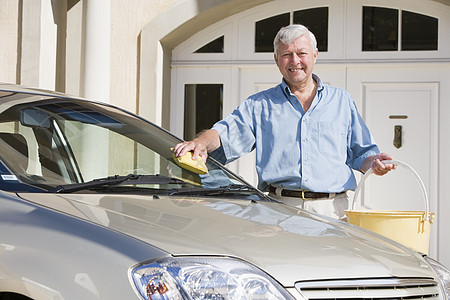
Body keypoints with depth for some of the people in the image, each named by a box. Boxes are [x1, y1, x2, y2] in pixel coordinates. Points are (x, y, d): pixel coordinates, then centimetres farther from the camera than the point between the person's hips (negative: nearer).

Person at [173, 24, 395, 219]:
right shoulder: (260, 105, 19)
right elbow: (226, 133, 6)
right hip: (279, 209, -1)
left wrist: (373, 162, -1)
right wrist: (201, 143, -16)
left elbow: (360, 153, 22)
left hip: (331, 209, 1)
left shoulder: (341, 101, 22)